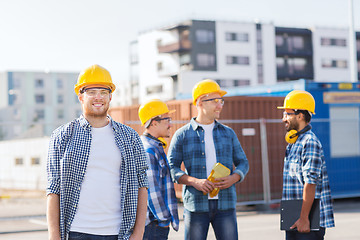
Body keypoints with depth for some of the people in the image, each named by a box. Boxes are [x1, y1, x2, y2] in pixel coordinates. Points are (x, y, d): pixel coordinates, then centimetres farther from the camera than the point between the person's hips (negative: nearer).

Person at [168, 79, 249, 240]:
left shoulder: (228, 133, 15)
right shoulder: (182, 135, 5)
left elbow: (242, 162, 17)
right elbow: (171, 168, 1)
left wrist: (233, 178, -6)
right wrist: (194, 181, -16)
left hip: (225, 204, 2)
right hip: (196, 205, -2)